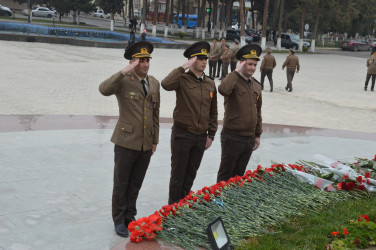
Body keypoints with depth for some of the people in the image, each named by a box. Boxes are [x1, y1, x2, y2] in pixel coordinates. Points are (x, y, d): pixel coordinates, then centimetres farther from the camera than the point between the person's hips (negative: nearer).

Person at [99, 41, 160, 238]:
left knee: (135, 184, 14)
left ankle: (130, 217, 29)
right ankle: (119, 221, 21)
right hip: (126, 142, -5)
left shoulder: (154, 83, 8)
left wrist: (154, 140, 14)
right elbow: (104, 89, -30)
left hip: (146, 144, 5)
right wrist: (125, 72, -35)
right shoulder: (123, 81, -9)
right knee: (121, 184, 7)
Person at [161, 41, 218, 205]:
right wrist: (183, 68, -26)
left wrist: (211, 135, 11)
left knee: (191, 174, 15)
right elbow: (166, 84, -32)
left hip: (201, 137, 5)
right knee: (178, 174, 5)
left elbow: (213, 112, 14)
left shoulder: (210, 84, 9)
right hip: (182, 135, -5)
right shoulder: (183, 79, -8)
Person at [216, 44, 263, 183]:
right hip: (232, 137, -6)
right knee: (225, 174, 3)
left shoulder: (256, 86, 12)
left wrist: (258, 135, 17)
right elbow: (223, 89, -36)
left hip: (249, 139, 6)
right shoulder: (233, 81, -10)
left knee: (239, 174, 17)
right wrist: (236, 71, -23)